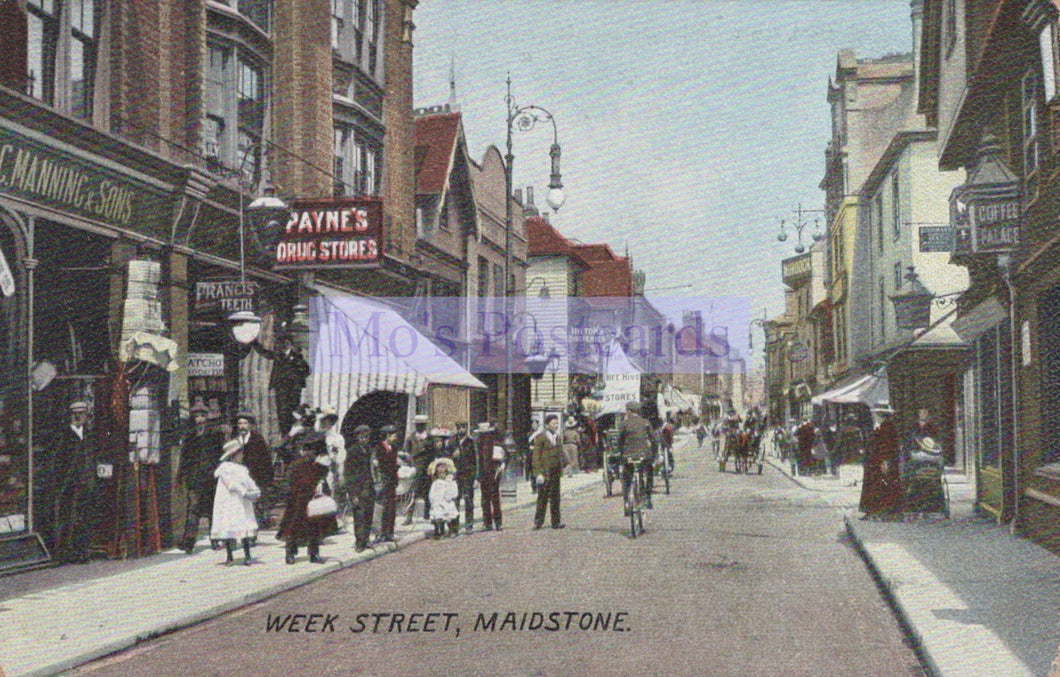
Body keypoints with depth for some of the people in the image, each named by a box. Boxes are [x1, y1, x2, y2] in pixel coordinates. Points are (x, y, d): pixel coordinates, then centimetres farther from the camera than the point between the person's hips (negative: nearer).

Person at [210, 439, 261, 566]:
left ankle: (247, 556, 2)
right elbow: (231, 484, -13)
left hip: (242, 503, 5)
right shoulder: (225, 467, -5)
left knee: (245, 527, -1)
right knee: (227, 527, -1)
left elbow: (249, 481, 12)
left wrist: (256, 491, -8)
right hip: (228, 503, -5)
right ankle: (229, 557, 8)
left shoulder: (243, 469, 17)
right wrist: (245, 492, -20)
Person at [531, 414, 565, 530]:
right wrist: (538, 473, -15)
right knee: (543, 497, -3)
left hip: (556, 471, 6)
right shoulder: (541, 437, -9)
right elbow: (536, 456, -11)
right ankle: (538, 522, 5)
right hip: (545, 471, -6)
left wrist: (561, 468, 14)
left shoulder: (557, 436, 13)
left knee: (555, 497, 8)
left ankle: (556, 522, 12)